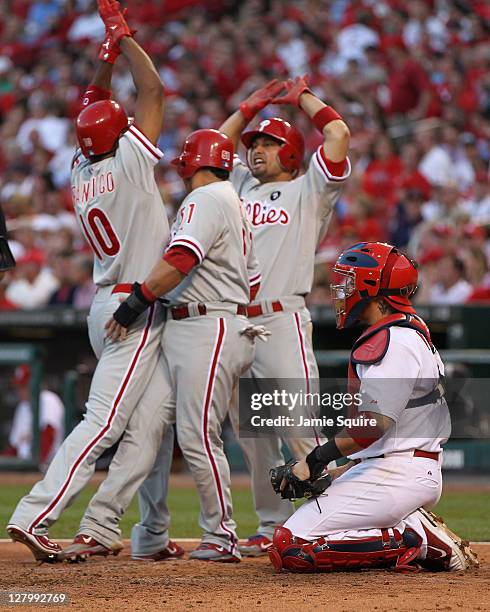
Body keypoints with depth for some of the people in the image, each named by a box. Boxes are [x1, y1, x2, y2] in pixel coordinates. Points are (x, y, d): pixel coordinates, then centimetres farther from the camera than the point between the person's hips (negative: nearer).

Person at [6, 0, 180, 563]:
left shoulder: (81, 172, 7)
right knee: (103, 422, -12)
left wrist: (107, 54, 21)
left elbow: (92, 111, 24)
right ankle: (33, 517, -19)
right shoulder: (127, 164, -11)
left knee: (150, 423, 11)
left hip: (106, 308, 8)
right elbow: (152, 91, -7)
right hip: (137, 308, -8)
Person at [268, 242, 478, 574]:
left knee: (290, 548, -15)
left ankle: (414, 539, -13)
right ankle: (414, 528, 4)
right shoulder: (412, 331, 19)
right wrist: (339, 472, 14)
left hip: (397, 474, -11)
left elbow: (375, 422, -24)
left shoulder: (393, 342, -14)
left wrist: (317, 460, -18)